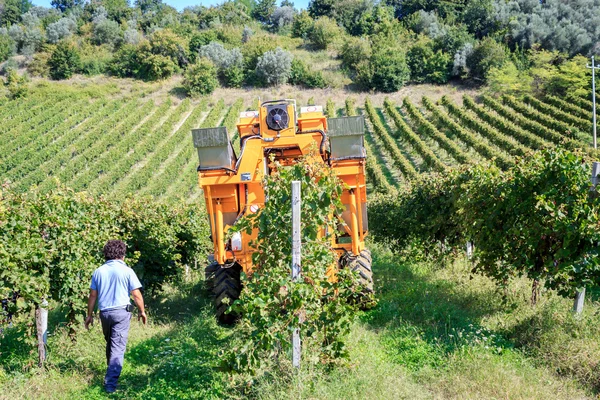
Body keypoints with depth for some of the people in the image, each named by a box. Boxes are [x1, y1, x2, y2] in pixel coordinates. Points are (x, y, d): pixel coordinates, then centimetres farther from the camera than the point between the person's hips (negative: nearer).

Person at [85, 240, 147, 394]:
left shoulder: (99, 271, 4)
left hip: (104, 312, 4)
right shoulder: (127, 271, -6)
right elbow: (136, 295, -6)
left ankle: (111, 371, 39)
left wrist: (89, 315, 14)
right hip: (121, 312, -4)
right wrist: (142, 311, 8)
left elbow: (93, 295, 5)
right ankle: (110, 382, -10)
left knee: (110, 343, 23)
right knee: (118, 347, -4)